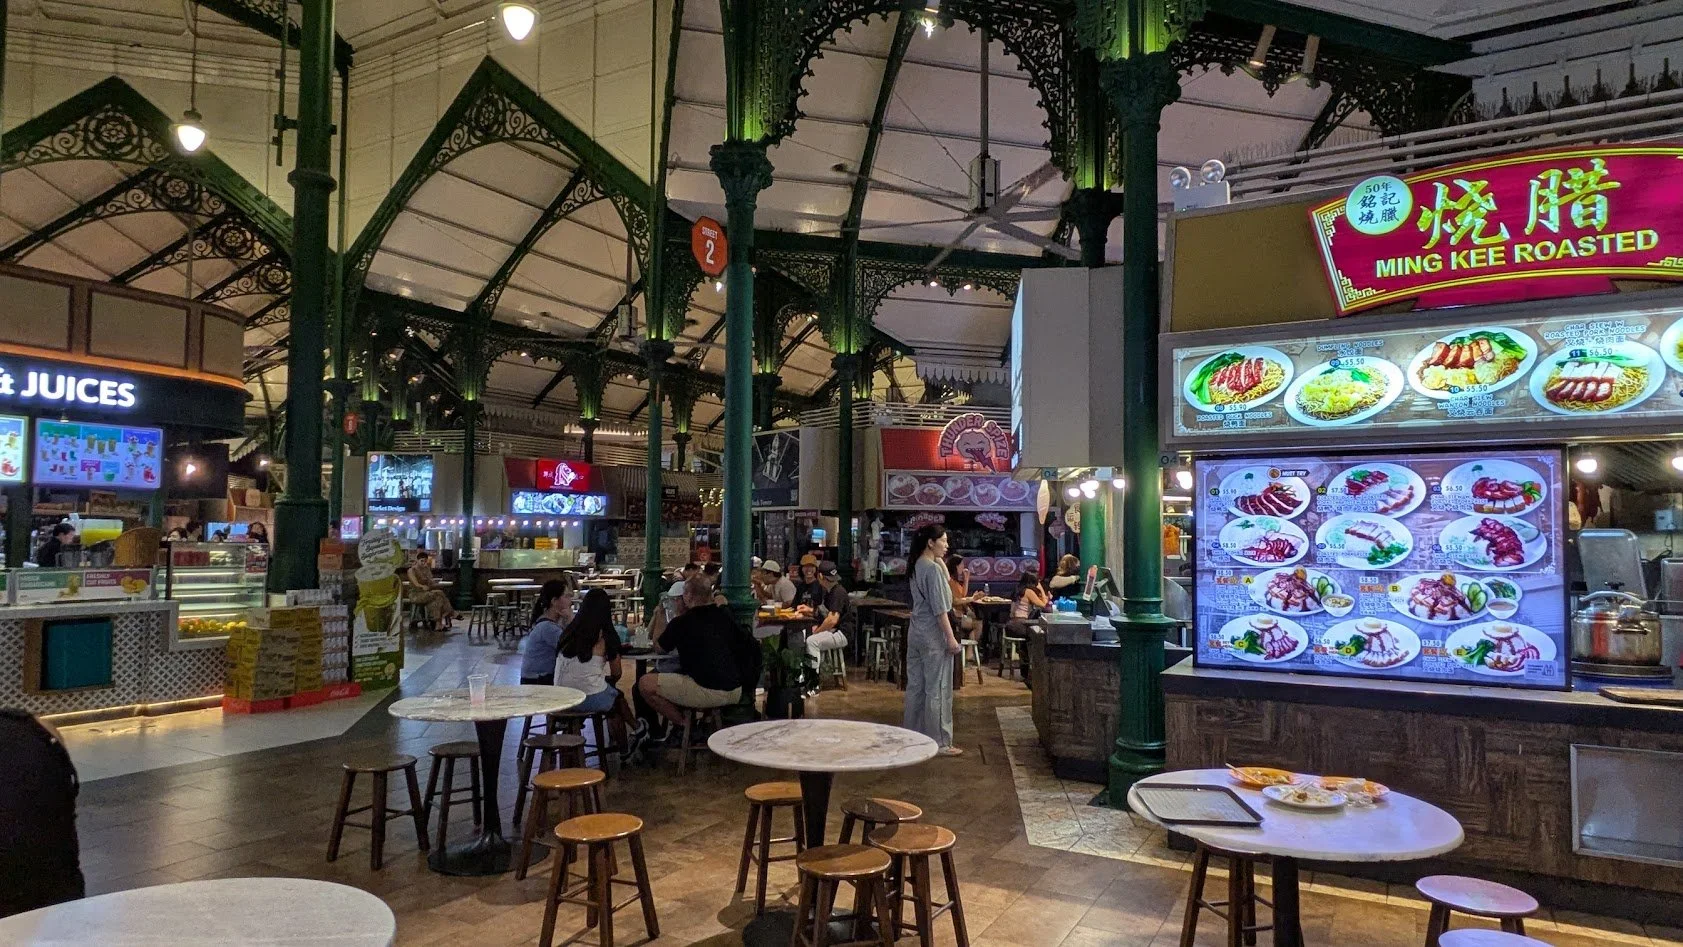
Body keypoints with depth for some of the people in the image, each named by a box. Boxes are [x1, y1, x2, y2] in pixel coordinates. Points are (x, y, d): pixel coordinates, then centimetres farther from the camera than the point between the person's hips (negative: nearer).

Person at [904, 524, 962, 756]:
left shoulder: (917, 567, 11)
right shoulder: (933, 569, -16)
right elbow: (939, 608, -18)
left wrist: (942, 564, 11)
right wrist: (951, 638, -16)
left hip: (916, 633, 9)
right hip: (933, 635, -9)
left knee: (915, 686, 13)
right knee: (938, 689, -2)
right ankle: (939, 742, 3)